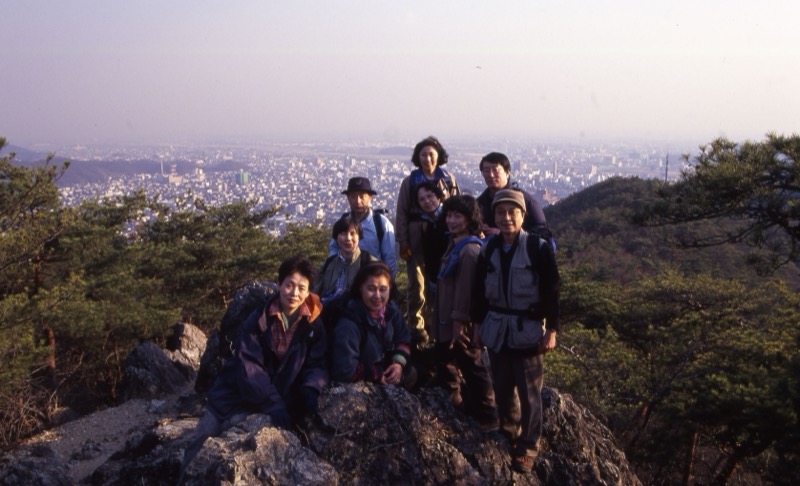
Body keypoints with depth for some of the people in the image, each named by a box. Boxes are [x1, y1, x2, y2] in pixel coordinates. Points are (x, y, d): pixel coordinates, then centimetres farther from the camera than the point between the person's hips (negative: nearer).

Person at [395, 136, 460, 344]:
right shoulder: (409, 182, 4)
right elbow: (402, 214, 2)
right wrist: (403, 243, -4)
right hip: (417, 239, -1)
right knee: (417, 283, 3)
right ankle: (415, 325, 13)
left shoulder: (449, 180, 7)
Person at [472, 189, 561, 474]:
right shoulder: (488, 249, 1)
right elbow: (480, 291, 8)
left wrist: (551, 329, -11)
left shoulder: (539, 248, -11)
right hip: (497, 331, 4)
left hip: (528, 332, -4)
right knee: (502, 390, 14)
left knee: (529, 394, 5)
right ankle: (507, 437, 33)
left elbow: (552, 292, -8)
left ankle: (528, 447, 20)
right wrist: (479, 325, 8)